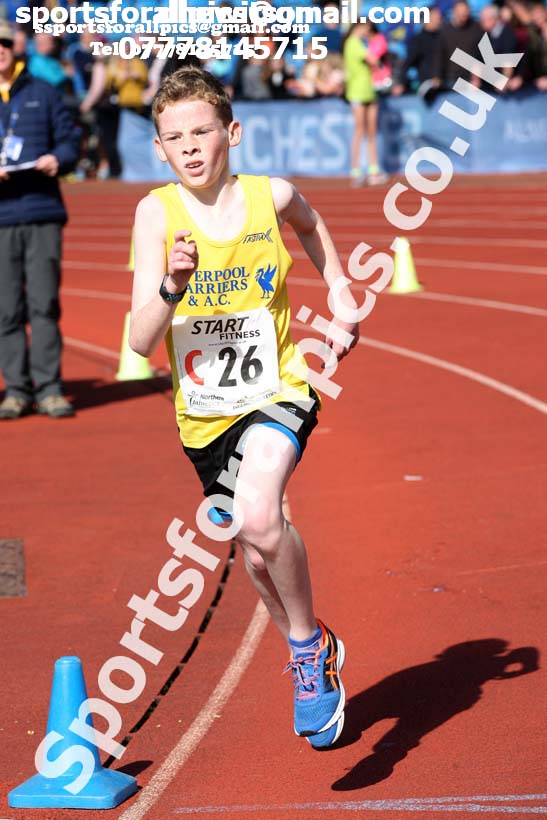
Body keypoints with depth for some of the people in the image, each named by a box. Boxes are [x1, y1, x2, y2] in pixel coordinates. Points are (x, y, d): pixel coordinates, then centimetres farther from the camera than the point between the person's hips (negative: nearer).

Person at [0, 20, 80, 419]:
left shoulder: (43, 93, 12)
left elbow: (70, 138, 13)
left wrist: (58, 158, -9)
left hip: (43, 212, 0)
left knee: (45, 303, -1)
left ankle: (49, 387, 4)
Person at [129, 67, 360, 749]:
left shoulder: (272, 197, -9)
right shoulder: (157, 212, -12)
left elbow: (312, 226, 18)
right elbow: (141, 342, -18)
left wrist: (344, 302, 13)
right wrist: (172, 286, -35)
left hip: (277, 391, -2)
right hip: (204, 414, 2)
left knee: (258, 515, -30)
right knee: (259, 560, 16)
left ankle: (311, 645, -4)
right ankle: (314, 662, 45)